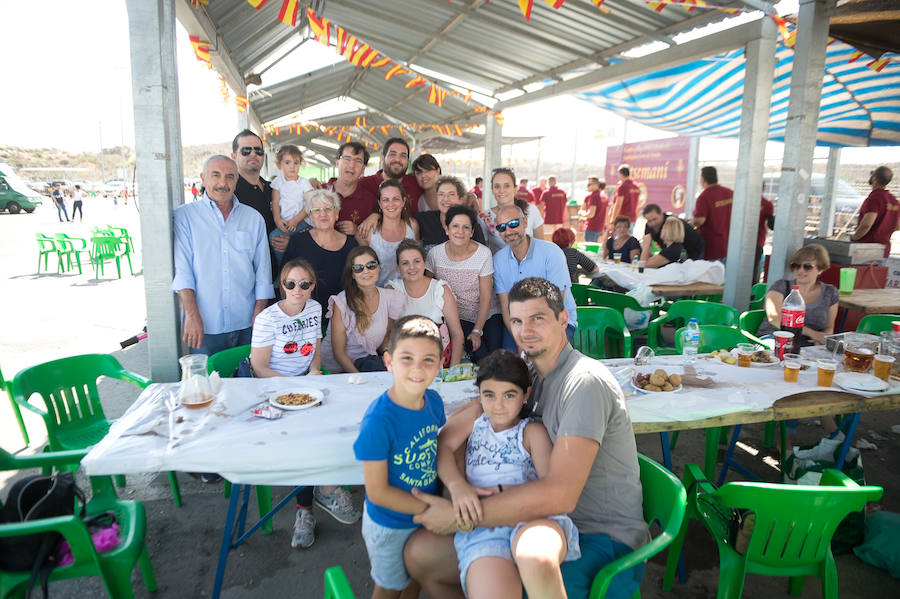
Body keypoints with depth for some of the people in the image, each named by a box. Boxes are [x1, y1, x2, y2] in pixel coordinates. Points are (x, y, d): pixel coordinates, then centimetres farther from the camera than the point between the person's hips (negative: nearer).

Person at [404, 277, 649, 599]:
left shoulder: (585, 382, -20)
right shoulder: (526, 376, 6)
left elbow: (559, 495, -29)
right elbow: (452, 429, 5)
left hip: (605, 538, -7)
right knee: (418, 552, 1)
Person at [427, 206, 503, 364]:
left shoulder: (483, 253, -13)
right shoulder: (435, 253, -9)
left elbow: (486, 297, -10)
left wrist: (477, 331, -14)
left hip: (488, 315, 0)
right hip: (458, 318, 0)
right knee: (479, 355, -20)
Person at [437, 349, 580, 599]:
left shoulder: (532, 431, 12)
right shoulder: (476, 419, 24)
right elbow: (442, 447, 9)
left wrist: (498, 492, -10)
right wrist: (457, 486, -10)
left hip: (533, 519, 0)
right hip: (482, 527, 1)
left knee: (535, 555, -39)